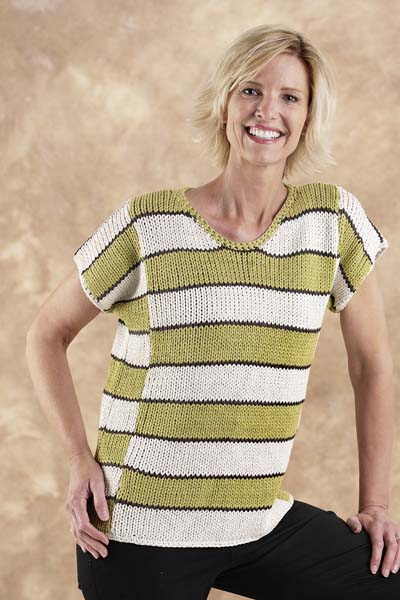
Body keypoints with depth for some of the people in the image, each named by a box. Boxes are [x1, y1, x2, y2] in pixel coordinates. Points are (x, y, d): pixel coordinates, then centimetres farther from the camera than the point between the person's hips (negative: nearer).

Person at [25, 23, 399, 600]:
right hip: (137, 533, -2)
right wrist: (81, 459, -6)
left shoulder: (333, 217, -1)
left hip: (264, 524, 3)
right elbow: (48, 333, 4)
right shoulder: (147, 225, -7)